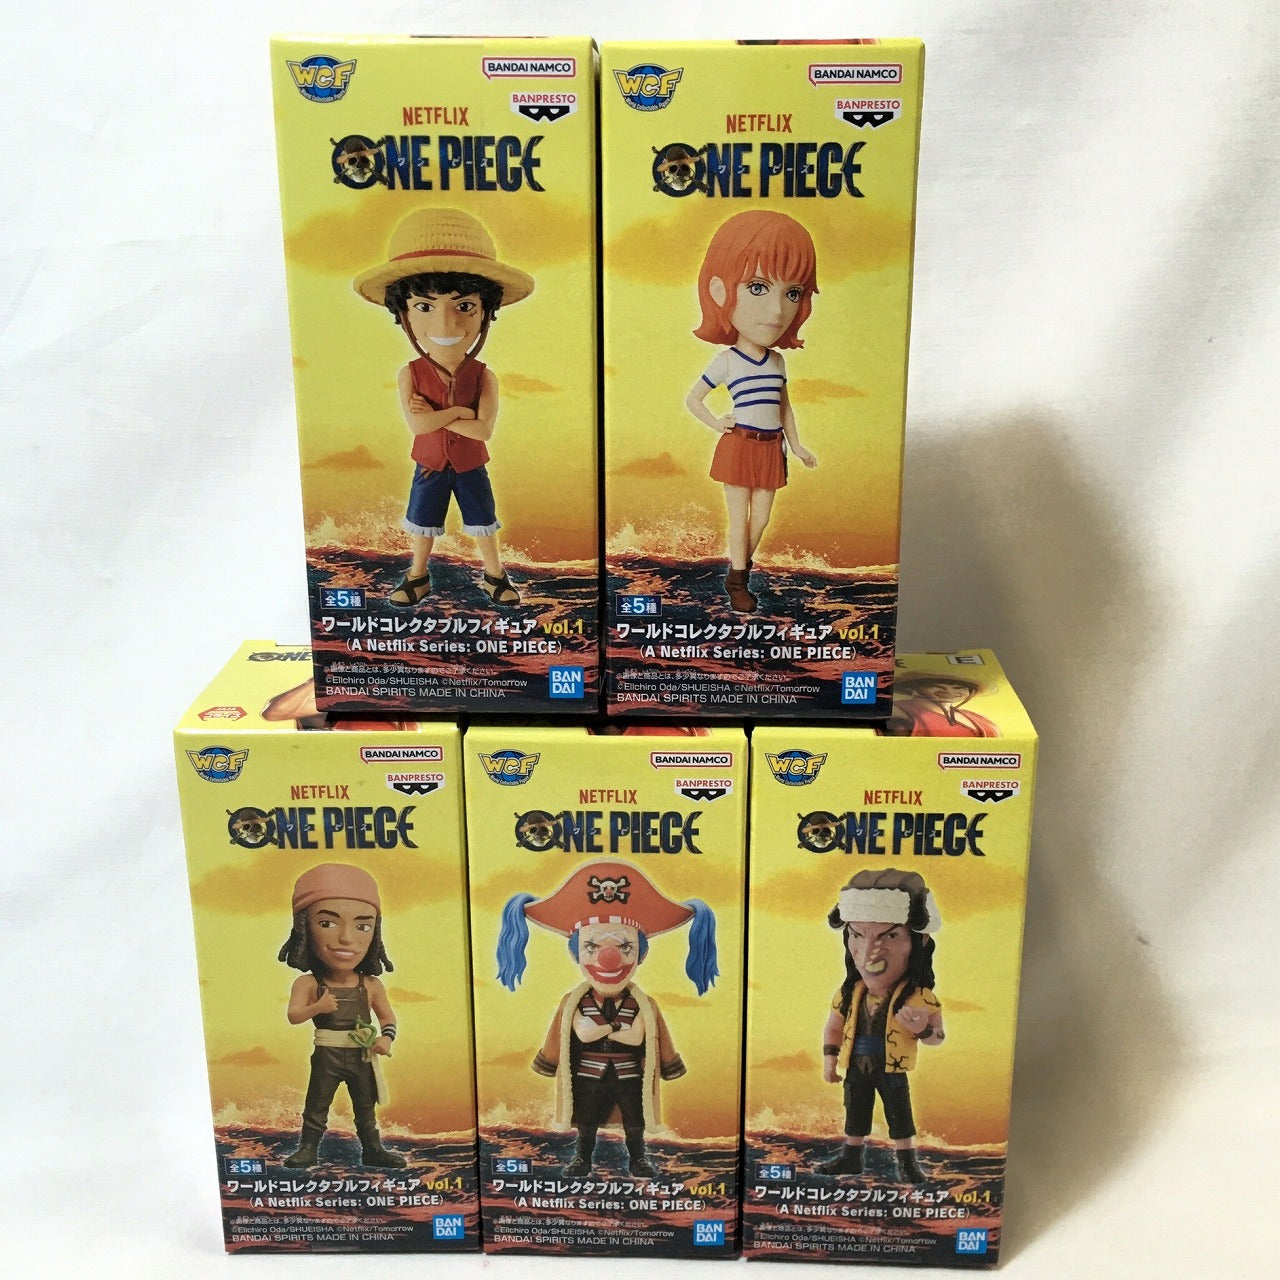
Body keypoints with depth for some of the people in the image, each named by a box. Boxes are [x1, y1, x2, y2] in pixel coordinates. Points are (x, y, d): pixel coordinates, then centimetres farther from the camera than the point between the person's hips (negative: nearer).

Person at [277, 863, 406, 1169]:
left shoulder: (371, 986, -8)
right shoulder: (308, 983, -15)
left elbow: (387, 1016, 1)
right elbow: (293, 1015, -19)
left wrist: (387, 1037, -18)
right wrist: (318, 1007, -36)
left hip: (362, 1058, 2)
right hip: (326, 1057, -2)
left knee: (366, 1107, 17)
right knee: (316, 1106, 12)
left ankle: (372, 1149, 30)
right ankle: (308, 1148, 28)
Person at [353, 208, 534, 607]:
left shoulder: (483, 377, -19)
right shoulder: (410, 374, -18)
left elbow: (484, 430, -27)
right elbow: (417, 425, -27)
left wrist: (434, 413, -27)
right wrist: (458, 411, -25)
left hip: (470, 466, -1)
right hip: (429, 466, 1)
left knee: (483, 524, 15)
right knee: (423, 524, 17)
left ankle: (494, 575, 34)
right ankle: (418, 577, 36)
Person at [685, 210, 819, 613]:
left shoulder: (778, 361, 3)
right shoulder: (726, 361, -12)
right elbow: (692, 400, -4)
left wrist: (796, 445, 15)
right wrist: (718, 424, -12)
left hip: (771, 448, 5)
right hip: (739, 446, -5)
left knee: (760, 518, 11)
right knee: (740, 518, 4)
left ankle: (740, 569, 28)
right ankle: (737, 583, 14)